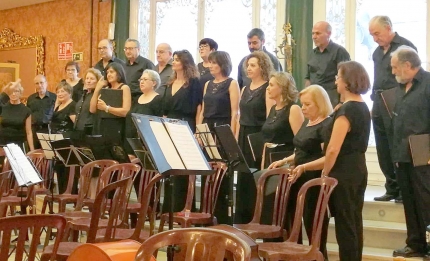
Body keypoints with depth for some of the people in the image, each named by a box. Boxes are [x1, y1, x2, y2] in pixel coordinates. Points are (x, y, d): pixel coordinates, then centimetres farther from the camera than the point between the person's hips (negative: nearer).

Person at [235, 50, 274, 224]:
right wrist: (236, 141, 11)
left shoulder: (267, 89, -7)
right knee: (243, 180, 9)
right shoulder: (245, 90, 15)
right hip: (244, 137, 7)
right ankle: (241, 220, 16)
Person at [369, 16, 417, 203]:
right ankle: (392, 189, 17)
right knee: (383, 151, 9)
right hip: (378, 104, 7)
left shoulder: (405, 47, -7)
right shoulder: (377, 52, 16)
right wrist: (374, 101, 14)